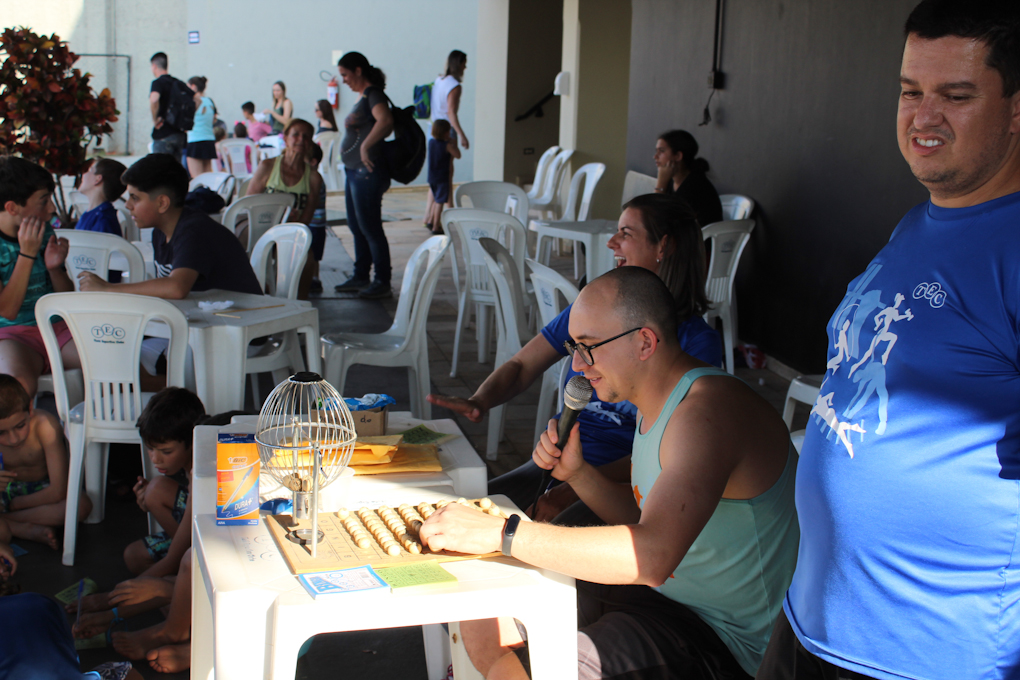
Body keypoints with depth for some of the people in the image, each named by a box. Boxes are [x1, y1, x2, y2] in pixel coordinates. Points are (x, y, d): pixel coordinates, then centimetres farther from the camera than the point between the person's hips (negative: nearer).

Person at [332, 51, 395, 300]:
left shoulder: (373, 95, -14)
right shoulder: (362, 96, 15)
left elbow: (385, 121, -33)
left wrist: (366, 146, -31)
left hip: (367, 172, -10)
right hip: (353, 170, 10)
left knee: (370, 228, -5)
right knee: (357, 226, 15)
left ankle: (383, 283, 3)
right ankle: (360, 277, 26)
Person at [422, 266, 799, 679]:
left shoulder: (708, 410, -26)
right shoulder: (654, 404, 7)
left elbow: (651, 556, -39)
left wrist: (498, 533, -37)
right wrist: (577, 474, 0)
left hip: (722, 644, -9)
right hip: (658, 591, 9)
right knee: (483, 617, 4)